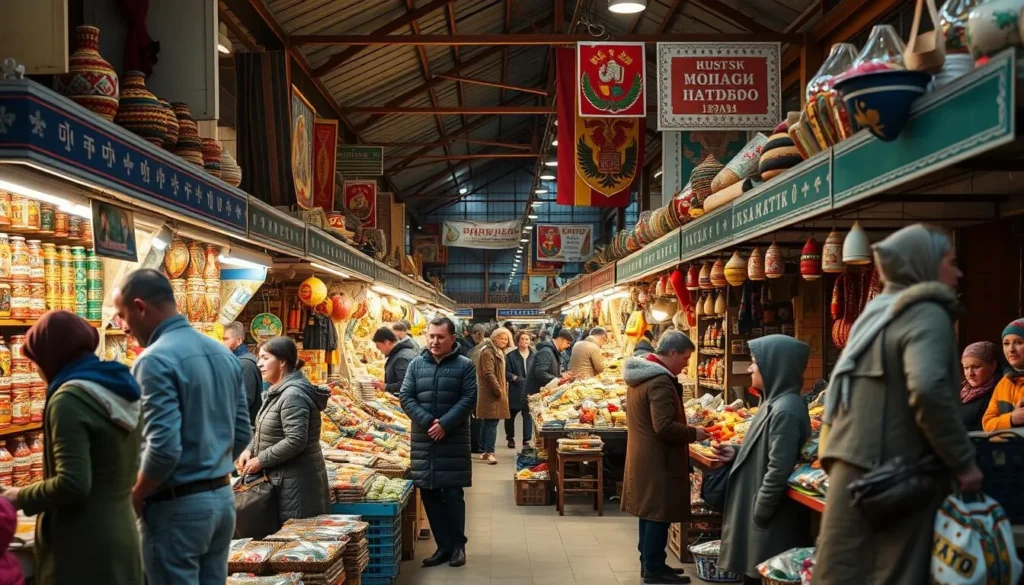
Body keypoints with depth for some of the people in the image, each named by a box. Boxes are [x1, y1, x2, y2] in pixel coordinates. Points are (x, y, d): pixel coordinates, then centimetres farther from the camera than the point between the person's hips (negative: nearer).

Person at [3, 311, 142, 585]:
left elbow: (73, 485, -23)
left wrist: (21, 498, -7)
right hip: (122, 535, 8)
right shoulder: (121, 388, 8)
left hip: (83, 544, -8)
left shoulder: (69, 400, -18)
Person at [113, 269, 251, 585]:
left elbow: (164, 448, -24)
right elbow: (242, 434, 13)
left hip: (178, 505, -8)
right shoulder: (223, 353, 9)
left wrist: (135, 497, -8)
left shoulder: (155, 360, -17)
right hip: (222, 497, 8)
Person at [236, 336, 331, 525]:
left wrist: (261, 460, -18)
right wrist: (250, 450, 2)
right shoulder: (278, 391, 13)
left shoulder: (293, 395, -20)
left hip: (297, 481, -10)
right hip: (284, 478, 10)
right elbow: (266, 430, 20)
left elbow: (295, 441, -27)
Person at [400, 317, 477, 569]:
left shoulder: (465, 365, -1)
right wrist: (427, 422, -12)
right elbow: (405, 397, 1)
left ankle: (458, 544, 15)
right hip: (423, 441, 3)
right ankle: (444, 545, 17)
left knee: (453, 494, -1)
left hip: (454, 441, -3)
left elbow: (468, 399, -6)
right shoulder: (416, 365, 6)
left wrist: (444, 424, -15)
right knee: (429, 495, 6)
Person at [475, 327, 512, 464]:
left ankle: (484, 451, 17)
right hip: (491, 393, -10)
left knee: (488, 422, 12)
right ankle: (489, 452, -14)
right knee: (492, 422, -13)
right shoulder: (488, 352, -14)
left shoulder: (498, 352, 19)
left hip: (495, 393, 10)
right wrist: (499, 391, -19)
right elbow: (488, 374, -21)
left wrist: (503, 390, 17)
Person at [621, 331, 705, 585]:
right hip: (657, 459, -10)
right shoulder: (660, 381, -22)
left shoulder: (639, 375, 10)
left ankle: (649, 562, 27)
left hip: (643, 455, 10)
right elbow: (665, 427, -27)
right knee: (659, 514, 0)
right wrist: (693, 433, -12)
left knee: (649, 511, 17)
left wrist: (686, 429, 18)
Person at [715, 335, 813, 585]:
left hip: (771, 521, -10)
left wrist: (759, 512, -19)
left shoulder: (785, 410, -23)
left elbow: (779, 469, -25)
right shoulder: (775, 402, 9)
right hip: (760, 513, 10)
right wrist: (737, 453, 7)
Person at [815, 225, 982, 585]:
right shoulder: (927, 314, -9)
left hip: (855, 467, 8)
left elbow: (841, 391, 22)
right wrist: (963, 462, -16)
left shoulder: (877, 314, 17)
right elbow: (927, 390, -25)